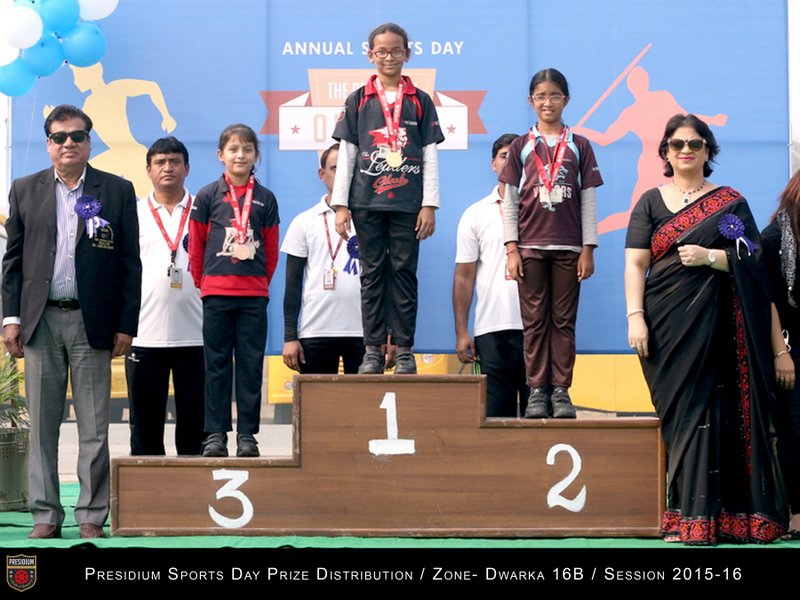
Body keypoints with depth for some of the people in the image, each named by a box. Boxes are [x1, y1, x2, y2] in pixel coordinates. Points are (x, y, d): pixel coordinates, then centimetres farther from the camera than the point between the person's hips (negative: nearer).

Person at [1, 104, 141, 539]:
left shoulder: (117, 192, 4)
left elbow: (129, 263, 3)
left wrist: (126, 325, -2)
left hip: (92, 322, -1)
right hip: (40, 321, 2)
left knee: (94, 427, 1)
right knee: (42, 425, 5)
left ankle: (91, 516, 6)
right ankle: (46, 515, 10)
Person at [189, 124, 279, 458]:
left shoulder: (265, 199, 6)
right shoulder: (207, 196, 3)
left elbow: (271, 249, 12)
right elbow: (196, 246, 8)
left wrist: (261, 281, 10)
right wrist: (202, 283, 10)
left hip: (254, 295, 1)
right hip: (216, 294, -1)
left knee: (251, 366, 2)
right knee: (217, 366, 2)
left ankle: (247, 435, 6)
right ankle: (215, 434, 5)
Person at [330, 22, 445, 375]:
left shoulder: (419, 101, 7)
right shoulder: (358, 101, 8)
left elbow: (430, 156, 5)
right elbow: (346, 156, 6)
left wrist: (429, 205, -2)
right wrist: (340, 205, 0)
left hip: (408, 204, 0)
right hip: (367, 203, 1)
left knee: (404, 273, 1)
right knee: (372, 274, 3)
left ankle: (404, 351, 4)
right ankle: (373, 351, 5)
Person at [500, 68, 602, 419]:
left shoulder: (579, 147, 7)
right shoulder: (521, 147, 7)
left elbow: (588, 202, 6)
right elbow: (510, 202, 5)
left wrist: (588, 249, -1)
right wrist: (511, 249, -3)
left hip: (568, 248, 0)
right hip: (530, 246, 0)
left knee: (564, 321, 1)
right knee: (534, 321, 1)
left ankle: (561, 391, 3)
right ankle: (537, 391, 3)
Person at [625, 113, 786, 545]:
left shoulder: (730, 202, 9)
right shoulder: (651, 202, 11)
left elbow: (753, 260, 3)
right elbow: (635, 264, 3)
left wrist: (711, 257, -13)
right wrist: (635, 317, -8)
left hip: (713, 322, -1)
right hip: (665, 322, 1)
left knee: (706, 411, -5)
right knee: (679, 412, -2)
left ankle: (694, 517, -4)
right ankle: (690, 516, 0)